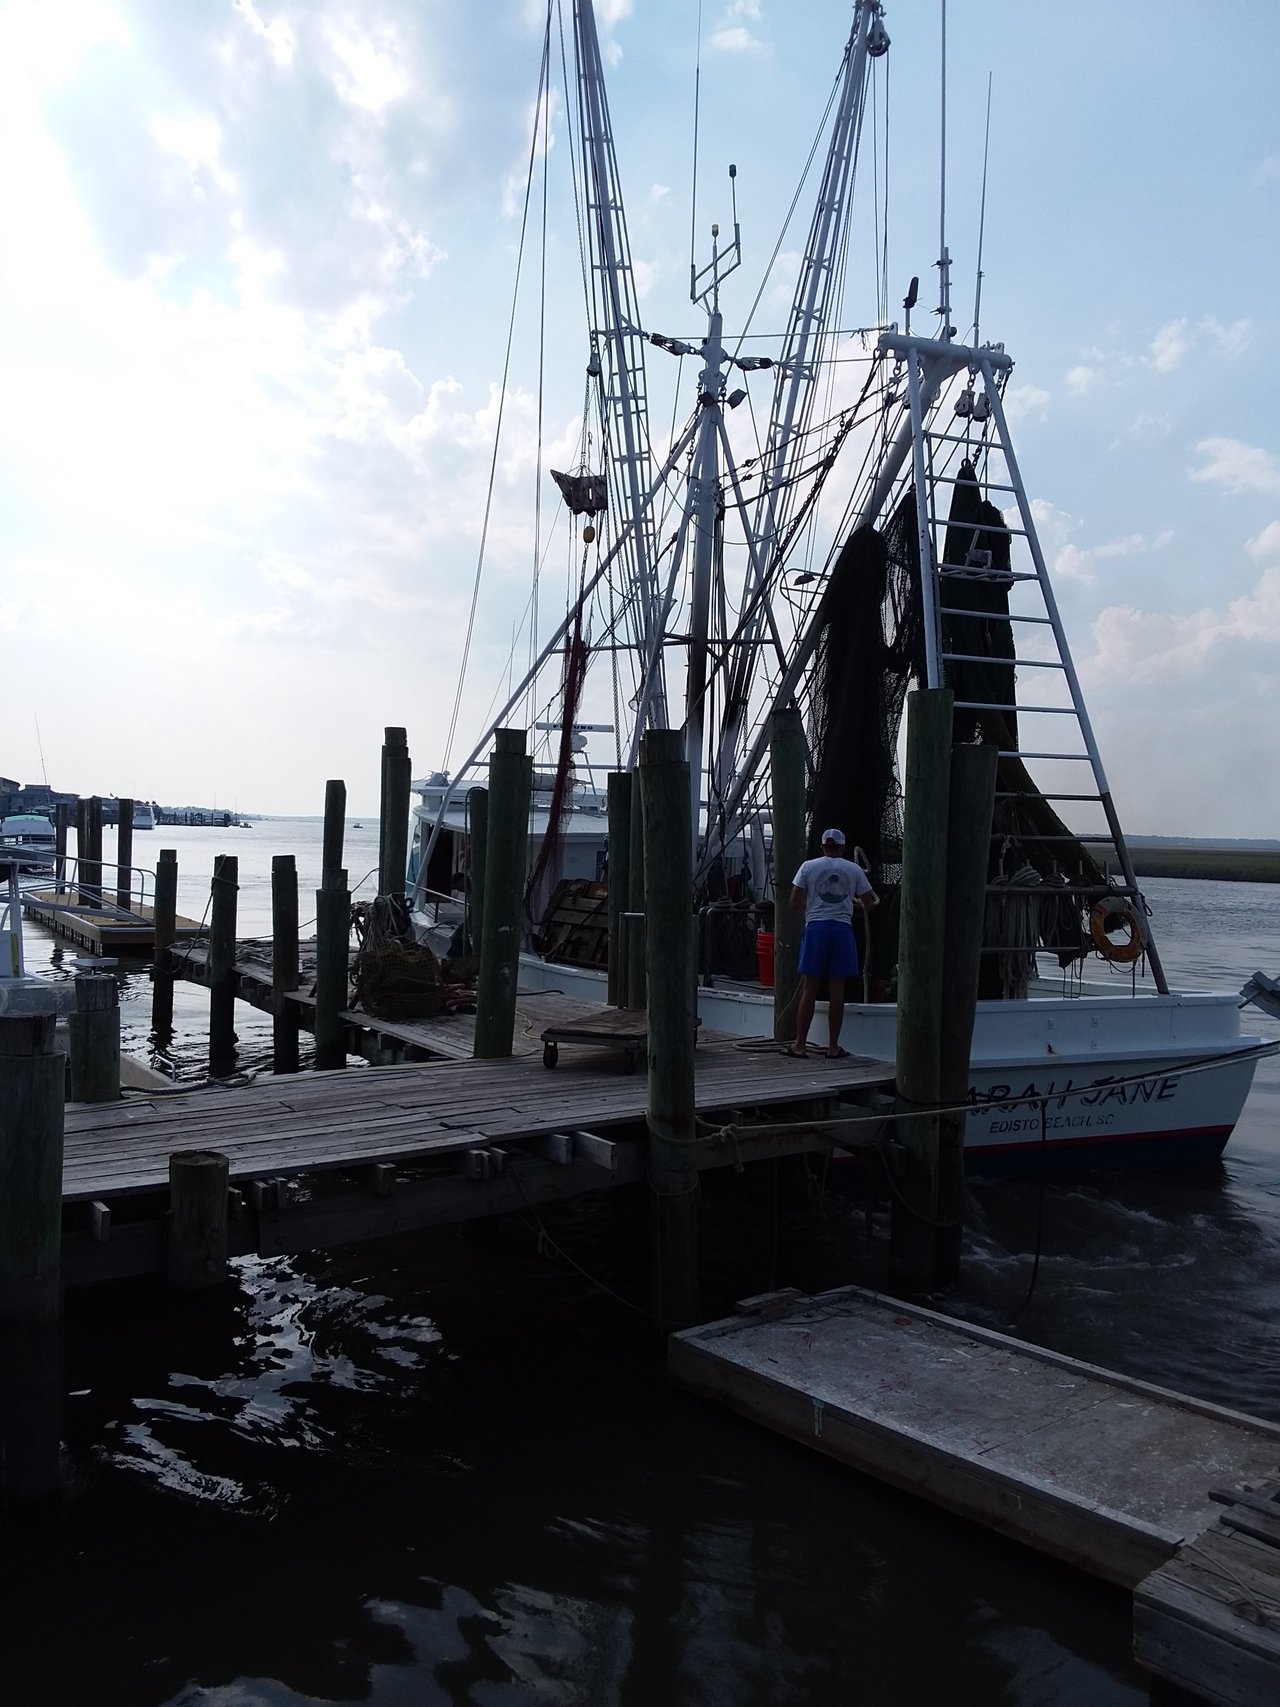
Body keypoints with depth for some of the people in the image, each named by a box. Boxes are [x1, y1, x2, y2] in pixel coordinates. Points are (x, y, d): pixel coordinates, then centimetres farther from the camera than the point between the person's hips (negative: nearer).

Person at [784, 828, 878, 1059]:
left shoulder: (809, 866, 3)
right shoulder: (854, 869, 5)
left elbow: (794, 903, 0)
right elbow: (869, 906, 8)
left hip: (816, 927, -1)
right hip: (842, 928, 1)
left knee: (809, 988, 3)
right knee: (837, 990, 5)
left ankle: (800, 1045, 5)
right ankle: (833, 1046, 10)